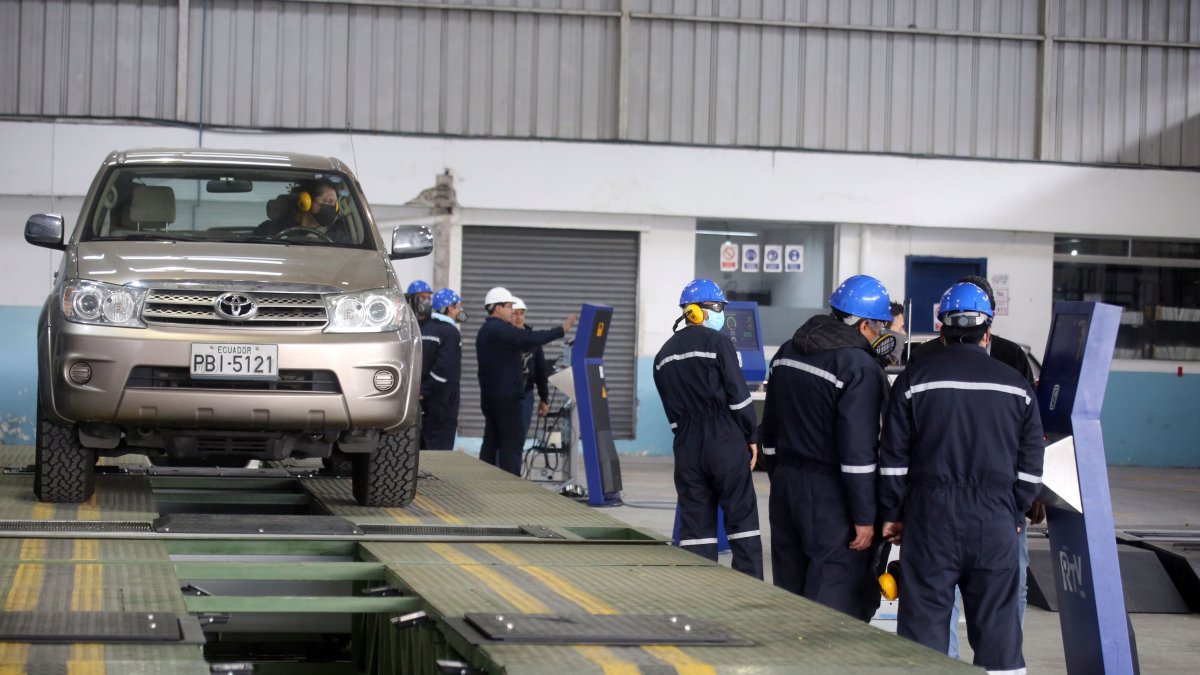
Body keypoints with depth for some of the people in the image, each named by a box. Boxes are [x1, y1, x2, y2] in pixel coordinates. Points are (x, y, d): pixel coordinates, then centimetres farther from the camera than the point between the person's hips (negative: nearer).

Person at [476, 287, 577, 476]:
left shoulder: (485, 331, 19)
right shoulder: (500, 330, -15)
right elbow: (530, 339, -23)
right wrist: (561, 330, -21)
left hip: (489, 396, 10)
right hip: (506, 396, -10)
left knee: (491, 442, 10)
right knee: (512, 443, -8)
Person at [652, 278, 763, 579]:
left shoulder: (664, 355, 14)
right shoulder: (717, 342, -7)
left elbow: (671, 410, 15)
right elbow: (738, 395, -10)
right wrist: (751, 437, -1)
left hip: (687, 449, 5)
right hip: (726, 444, -5)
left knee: (695, 524, 6)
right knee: (742, 519, 1)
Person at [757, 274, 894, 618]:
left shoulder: (787, 353, 10)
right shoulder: (860, 367, -16)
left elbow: (770, 431, 18)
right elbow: (857, 451, -19)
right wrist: (865, 517, -14)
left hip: (785, 485, 8)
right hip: (831, 499, -8)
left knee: (789, 593, 15)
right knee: (835, 603, -5)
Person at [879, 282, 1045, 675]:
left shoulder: (915, 380, 0)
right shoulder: (1017, 387, 6)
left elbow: (894, 457, 0)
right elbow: (1030, 465, 8)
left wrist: (891, 514, 8)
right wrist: (1017, 515, 17)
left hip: (931, 515, -1)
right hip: (995, 519, 1)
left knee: (925, 619, 3)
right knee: (997, 622, 6)